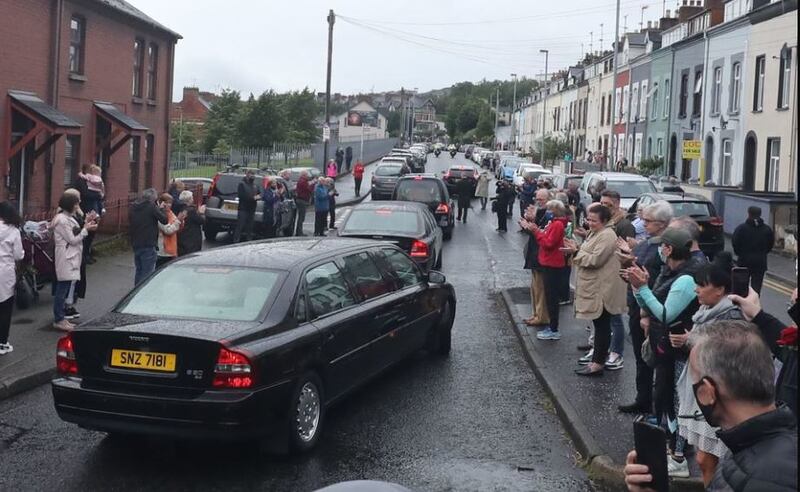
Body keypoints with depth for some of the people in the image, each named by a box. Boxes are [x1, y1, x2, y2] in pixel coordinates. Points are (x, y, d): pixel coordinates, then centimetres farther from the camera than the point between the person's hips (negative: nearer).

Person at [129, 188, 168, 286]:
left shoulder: (133, 208, 10)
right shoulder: (151, 207, -11)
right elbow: (164, 220, -12)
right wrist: (161, 209, 3)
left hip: (136, 244, 7)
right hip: (148, 245, -7)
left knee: (139, 271, 18)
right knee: (147, 273, -5)